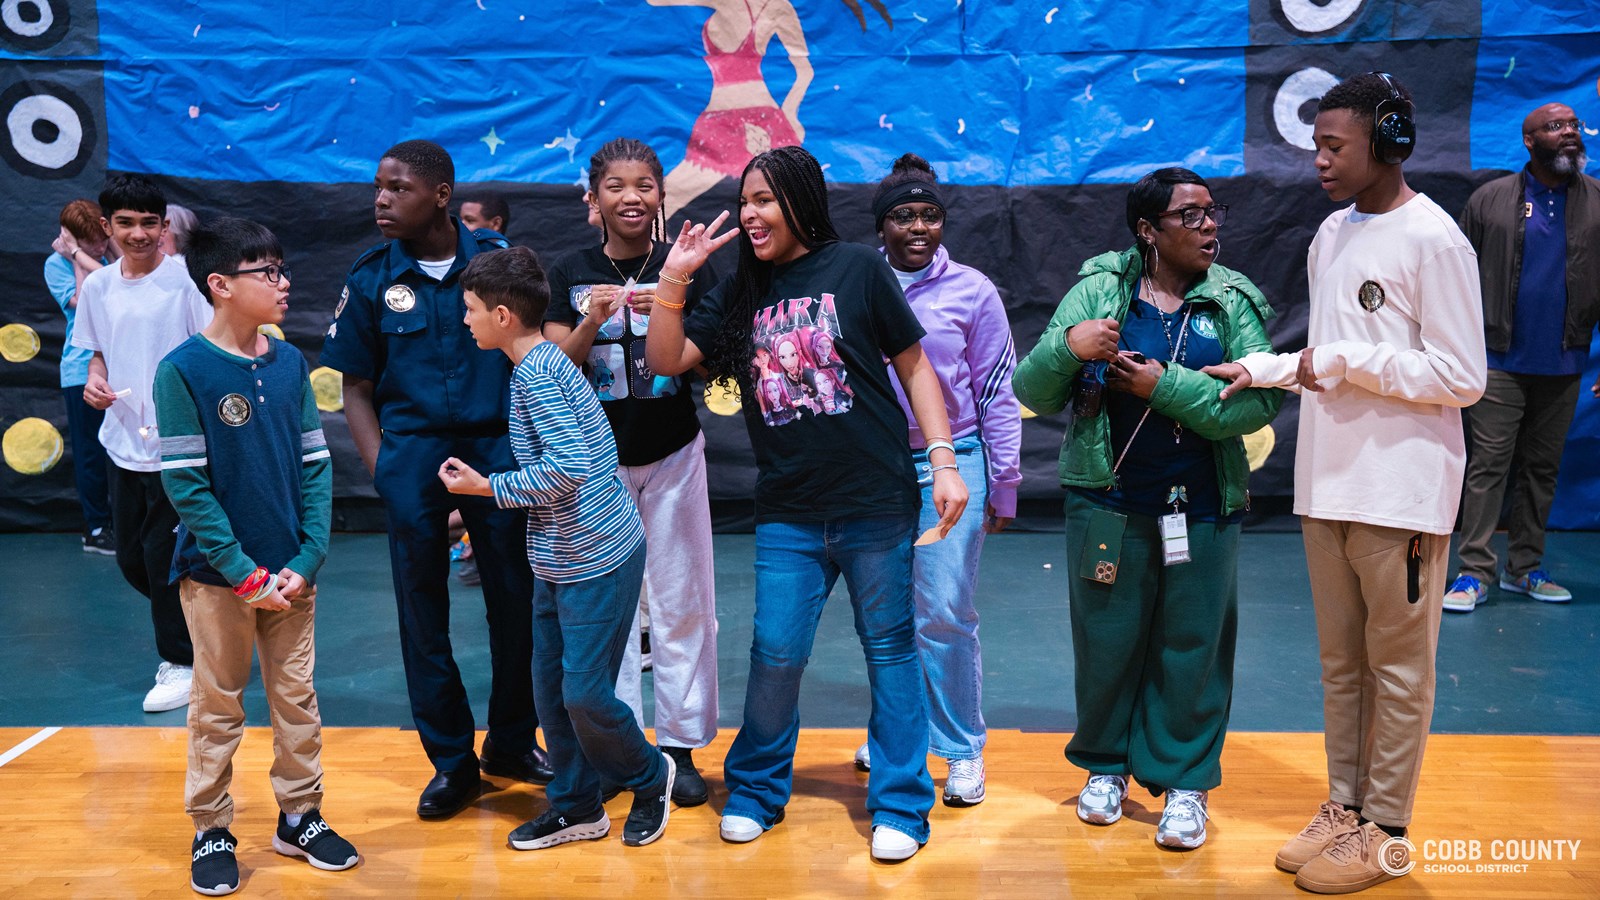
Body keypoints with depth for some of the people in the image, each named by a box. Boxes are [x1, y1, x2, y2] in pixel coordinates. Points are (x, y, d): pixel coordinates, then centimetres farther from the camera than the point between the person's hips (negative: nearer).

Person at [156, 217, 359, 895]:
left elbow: (316, 467, 3)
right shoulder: (183, 370, -10)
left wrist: (307, 561, -7)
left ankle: (299, 817, 28)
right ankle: (211, 832, 24)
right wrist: (244, 573, -15)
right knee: (218, 709, 9)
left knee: (297, 700, 12)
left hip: (292, 573, 4)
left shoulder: (290, 364, 2)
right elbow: (185, 484, -13)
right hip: (217, 576, -4)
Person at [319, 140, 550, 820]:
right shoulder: (371, 278, 2)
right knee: (423, 609, 7)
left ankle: (511, 742, 26)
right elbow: (357, 388, 5)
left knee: (515, 599, 6)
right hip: (413, 451, 1)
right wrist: (383, 471, -5)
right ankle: (451, 760, 22)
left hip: (495, 448, 0)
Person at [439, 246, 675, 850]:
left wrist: (486, 487, -15)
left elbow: (567, 467, -26)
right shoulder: (545, 363, 12)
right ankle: (577, 807, 26)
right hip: (560, 558, 10)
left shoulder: (537, 375, -18)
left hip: (596, 557, -10)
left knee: (584, 694, -1)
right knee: (551, 687, 13)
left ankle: (649, 778, 23)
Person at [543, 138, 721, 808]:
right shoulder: (572, 273, 1)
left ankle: (680, 745, 14)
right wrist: (593, 321, -21)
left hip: (672, 453, -1)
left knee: (680, 603, 3)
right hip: (596, 456, 1)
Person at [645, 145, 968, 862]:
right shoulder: (741, 294, 9)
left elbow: (914, 366, 1)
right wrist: (673, 278, -7)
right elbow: (667, 360, 5)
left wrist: (944, 463, -4)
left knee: (890, 652, 8)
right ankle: (755, 791, 26)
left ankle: (900, 806, 22)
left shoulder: (857, 269, -1)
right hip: (787, 514, 3)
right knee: (776, 655, 3)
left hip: (876, 505, -2)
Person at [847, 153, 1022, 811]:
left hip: (951, 465, -2)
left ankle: (962, 748, 13)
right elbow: (827, 375, 12)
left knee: (945, 614, -4)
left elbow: (998, 393, 3)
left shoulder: (972, 291, 1)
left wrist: (1004, 485, 2)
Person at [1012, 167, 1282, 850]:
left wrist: (1166, 386, -18)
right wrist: (1066, 346, -21)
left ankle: (1184, 780, 24)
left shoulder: (1237, 302, 1)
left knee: (1193, 647, 8)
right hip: (1109, 507, 0)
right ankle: (1106, 765, 31)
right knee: (1106, 640, 11)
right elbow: (1033, 394, -2)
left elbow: (1257, 405, -11)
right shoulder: (1098, 290, 0)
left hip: (1202, 511, 0)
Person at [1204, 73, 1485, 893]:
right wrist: (1258, 370, 7)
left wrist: (1344, 361, -15)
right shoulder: (1332, 234, 13)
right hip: (1328, 482, 7)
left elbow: (1462, 378, -14)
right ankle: (1345, 805, 27)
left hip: (1400, 490, -7)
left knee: (1396, 664, 4)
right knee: (1340, 658, 14)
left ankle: (1383, 832, 16)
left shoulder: (1432, 240, -11)